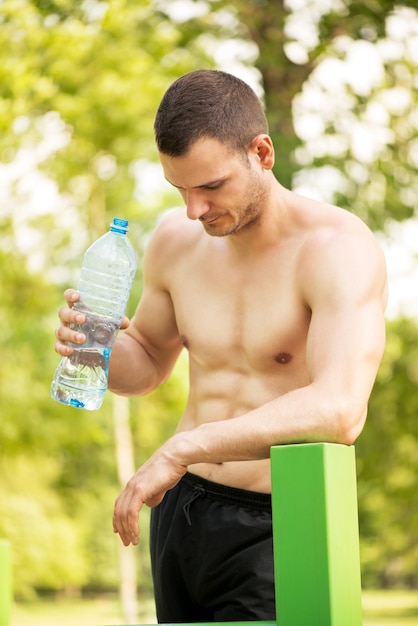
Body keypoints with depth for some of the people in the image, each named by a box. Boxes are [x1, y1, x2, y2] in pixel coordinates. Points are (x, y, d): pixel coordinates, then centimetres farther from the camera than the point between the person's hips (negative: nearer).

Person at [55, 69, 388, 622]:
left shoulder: (338, 248, -18)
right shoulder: (177, 240, 2)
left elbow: (340, 412, -32)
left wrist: (182, 449, -33)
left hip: (278, 533, -6)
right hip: (180, 513, 6)